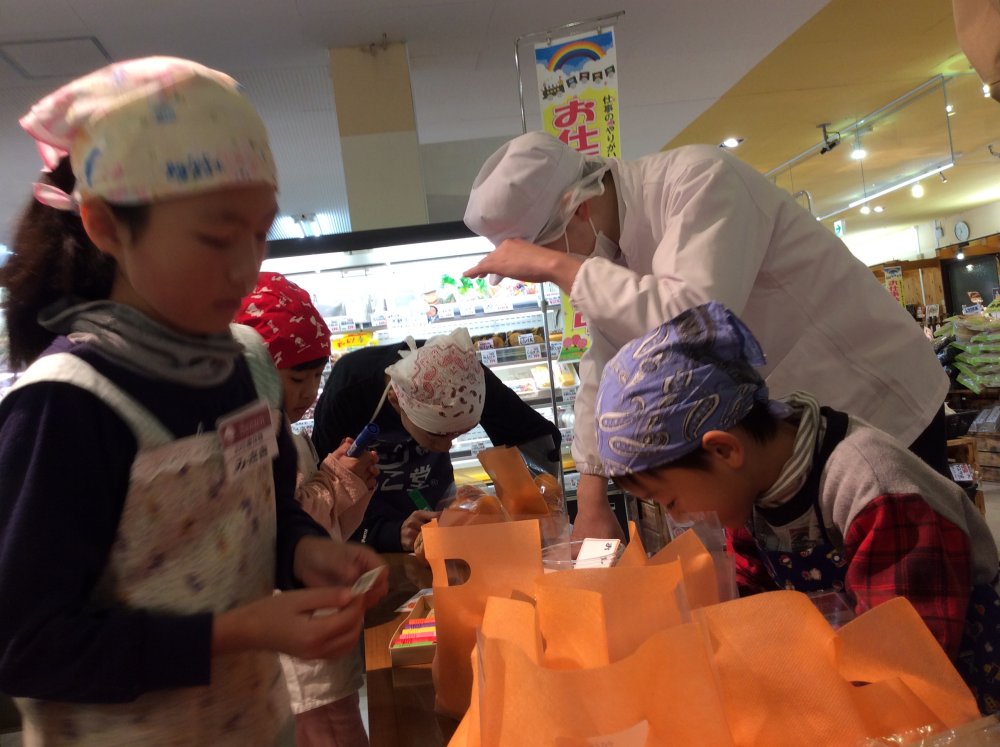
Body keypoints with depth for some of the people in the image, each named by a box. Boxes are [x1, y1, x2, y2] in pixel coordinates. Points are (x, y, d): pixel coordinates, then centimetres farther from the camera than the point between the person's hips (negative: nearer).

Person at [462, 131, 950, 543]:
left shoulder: (700, 179, -26)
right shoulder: (616, 242, -1)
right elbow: (604, 366, 3)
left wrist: (558, 267, -32)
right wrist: (591, 500, -2)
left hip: (880, 411, -7)